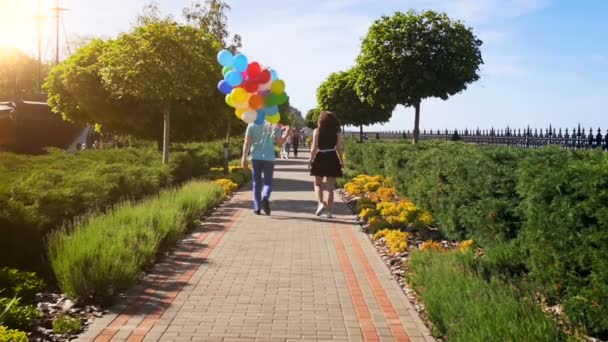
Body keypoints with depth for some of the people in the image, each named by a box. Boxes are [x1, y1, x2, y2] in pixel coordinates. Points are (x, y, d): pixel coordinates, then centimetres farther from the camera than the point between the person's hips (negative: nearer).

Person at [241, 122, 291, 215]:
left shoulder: (252, 125, 0)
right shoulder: (274, 126, -2)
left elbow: (247, 142, -4)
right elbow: (280, 142, 0)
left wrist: (244, 158, -2)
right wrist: (286, 135, 17)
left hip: (255, 157, 1)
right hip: (269, 158, -1)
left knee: (256, 183, 11)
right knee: (268, 182, 7)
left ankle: (257, 208, 11)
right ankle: (265, 198, -23)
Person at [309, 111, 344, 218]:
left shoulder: (317, 131, -3)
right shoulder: (337, 132, 1)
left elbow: (314, 148, -6)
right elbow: (339, 148, 1)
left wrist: (310, 160, 3)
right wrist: (341, 161, 11)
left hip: (320, 158, -1)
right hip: (332, 159, 1)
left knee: (318, 184, 14)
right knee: (330, 186, 6)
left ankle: (321, 203, -8)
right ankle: (328, 211, 5)